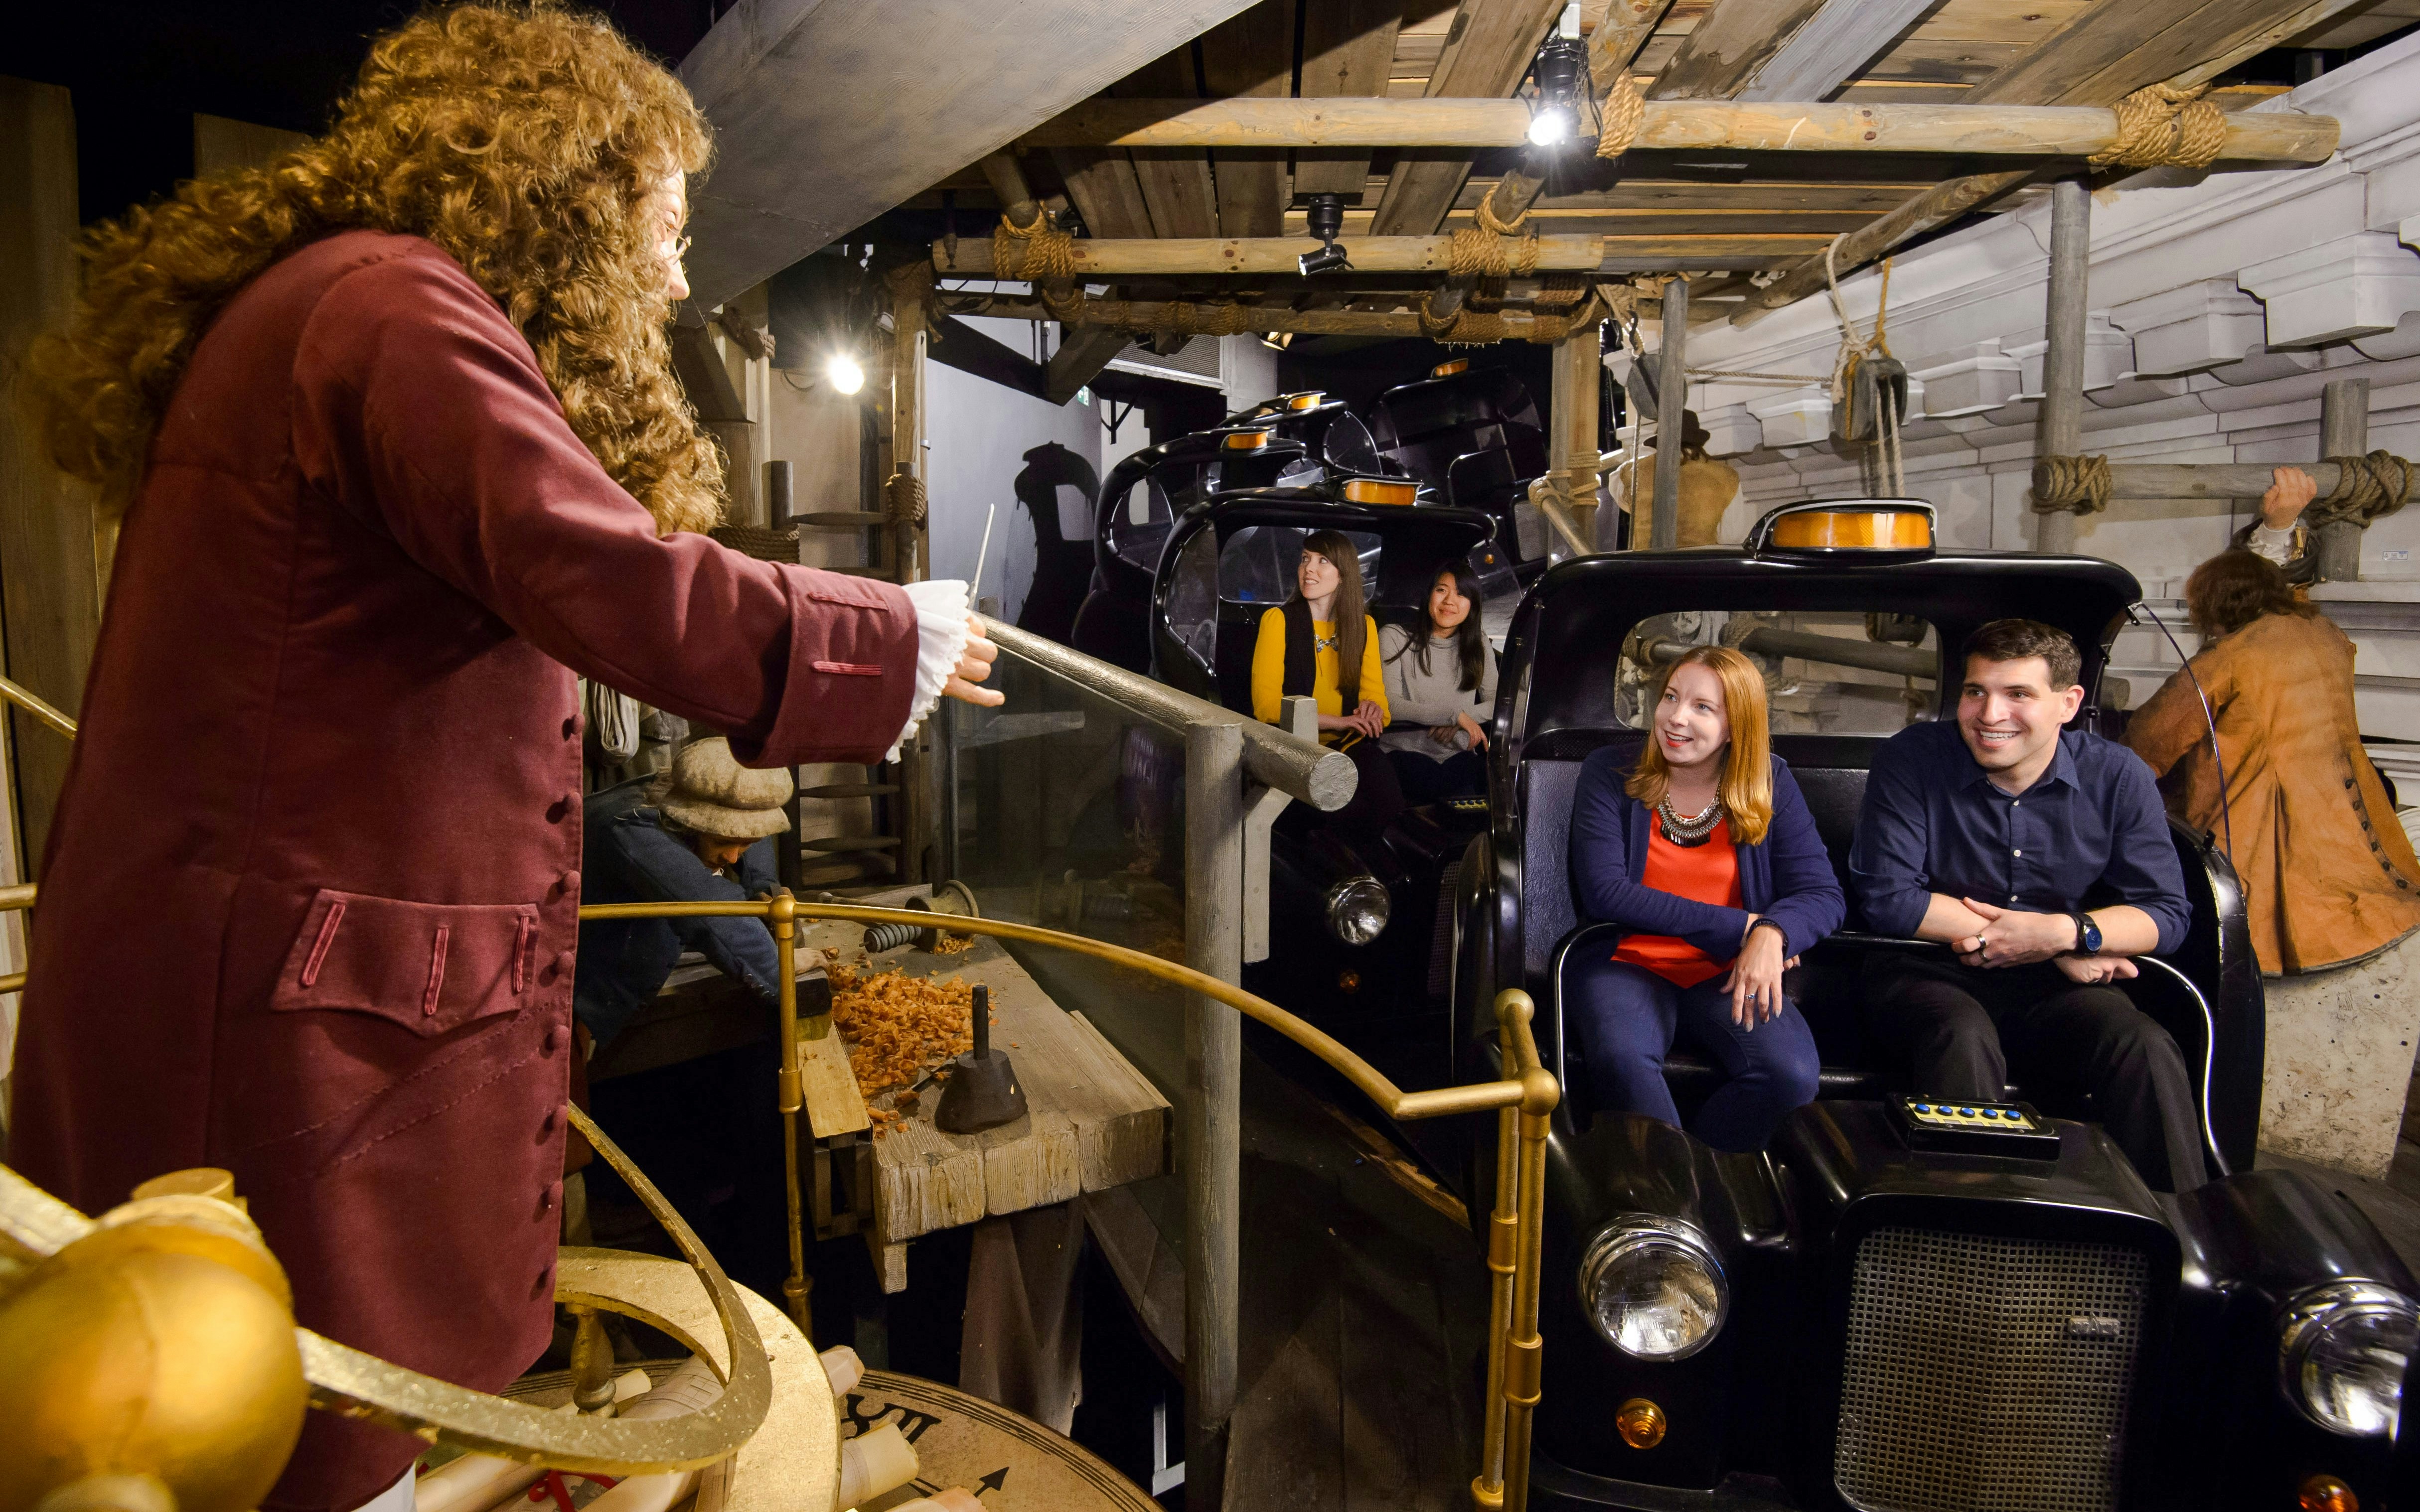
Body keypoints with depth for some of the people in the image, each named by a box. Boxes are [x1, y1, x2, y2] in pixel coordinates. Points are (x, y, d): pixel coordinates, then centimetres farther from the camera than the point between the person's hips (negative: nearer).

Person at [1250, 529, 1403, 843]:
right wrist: (1337, 721, -17)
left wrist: (1371, 710, -15)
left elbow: (1375, 696, 11)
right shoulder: (1279, 620, -2)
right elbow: (1266, 705, -7)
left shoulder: (1364, 626, 13)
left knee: (1387, 802, -29)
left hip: (1347, 745, 4)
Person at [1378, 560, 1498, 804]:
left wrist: (1460, 721, -11)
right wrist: (1455, 715, -13)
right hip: (1406, 750, -3)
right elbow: (1390, 704, -8)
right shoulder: (1395, 637, 3)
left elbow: (1497, 702, 10)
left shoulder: (1477, 644, 16)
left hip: (1459, 754, 3)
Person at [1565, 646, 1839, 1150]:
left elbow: (1823, 893, 1)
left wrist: (1771, 933, -24)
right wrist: (1736, 927, -14)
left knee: (1790, 1072, -28)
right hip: (1630, 962, -2)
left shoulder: (1771, 783, 6)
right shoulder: (1609, 773, 1)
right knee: (1621, 1059, -36)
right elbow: (1605, 892, -10)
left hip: (1728, 975, 2)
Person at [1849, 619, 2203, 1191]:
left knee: (2147, 1050, -25)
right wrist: (2042, 941, -12)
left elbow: (2167, 913, 3)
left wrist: (2063, 932, -19)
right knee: (1965, 1039, -34)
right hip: (1930, 972, -2)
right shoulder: (1910, 762, -7)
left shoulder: (2117, 778, 1)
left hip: (2052, 991, 3)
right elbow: (1887, 897, -14)